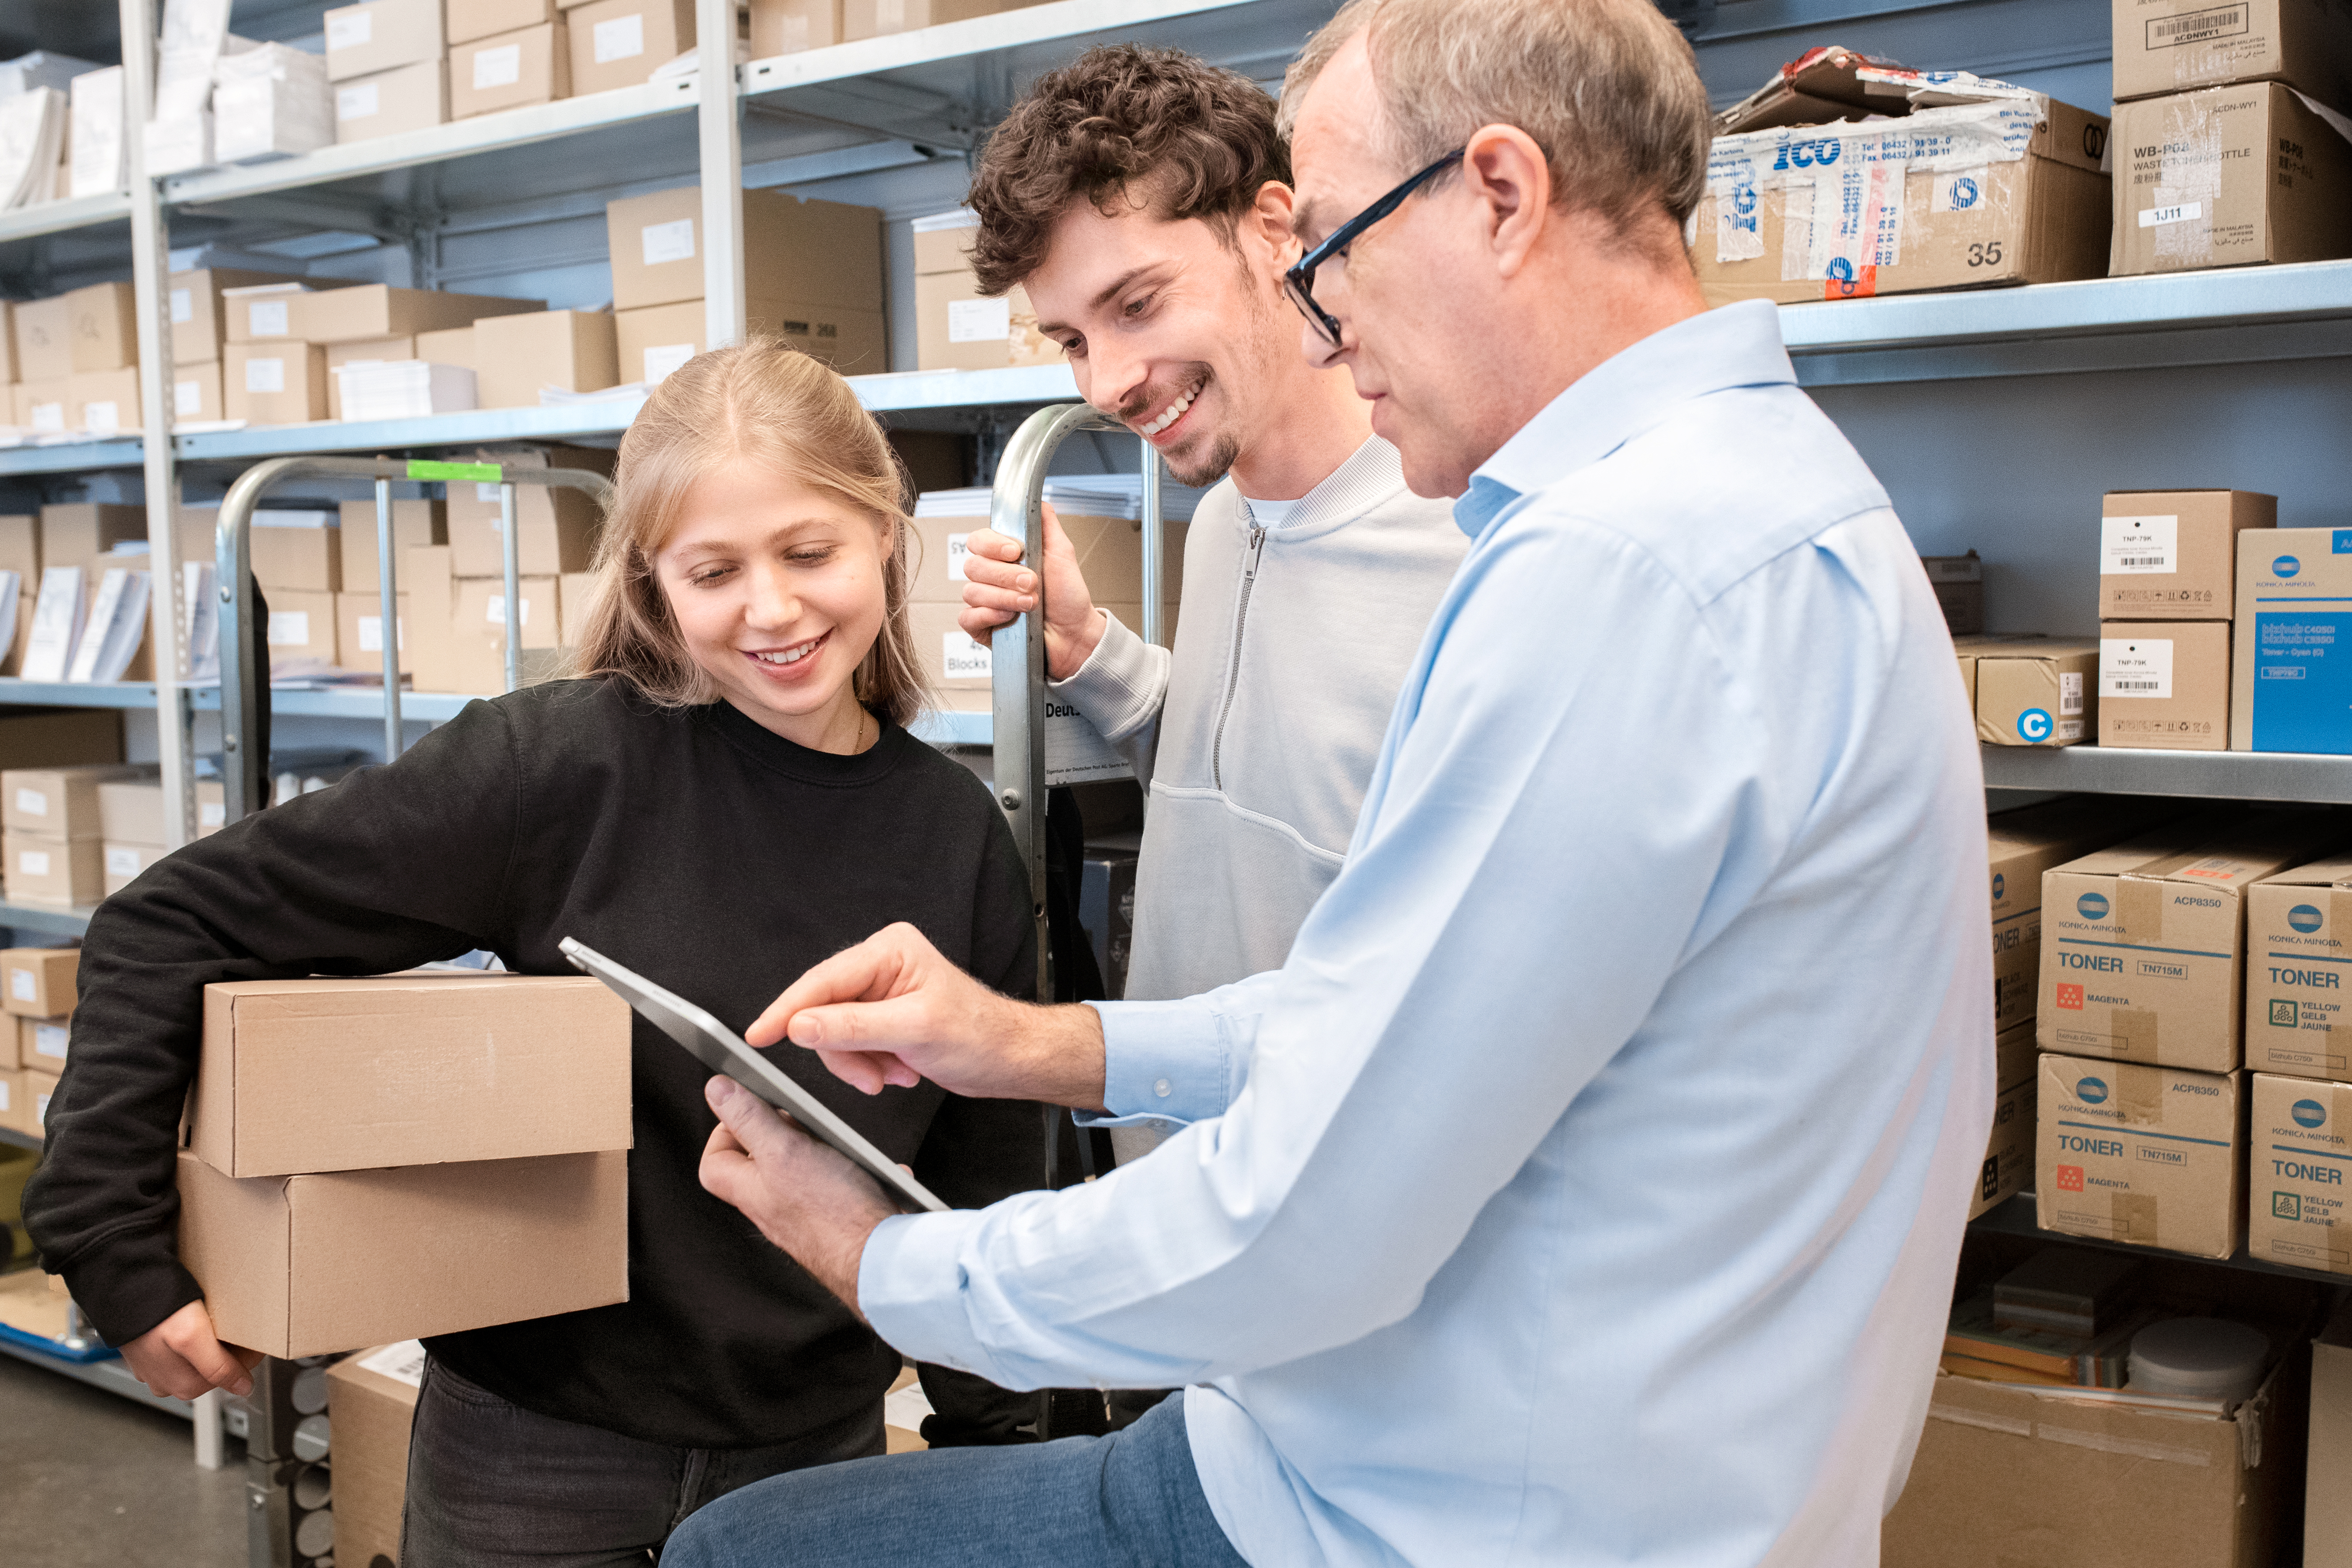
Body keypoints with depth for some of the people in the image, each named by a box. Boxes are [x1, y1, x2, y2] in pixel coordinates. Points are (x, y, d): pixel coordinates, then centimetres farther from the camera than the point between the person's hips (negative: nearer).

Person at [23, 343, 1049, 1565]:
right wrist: (116, 1249, -15)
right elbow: (170, 925, -14)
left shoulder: (959, 838, -5)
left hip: (820, 1449, 3)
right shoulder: (571, 763, -16)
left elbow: (985, 1187, 5)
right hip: (540, 1455, -2)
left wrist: (988, 1457, 6)